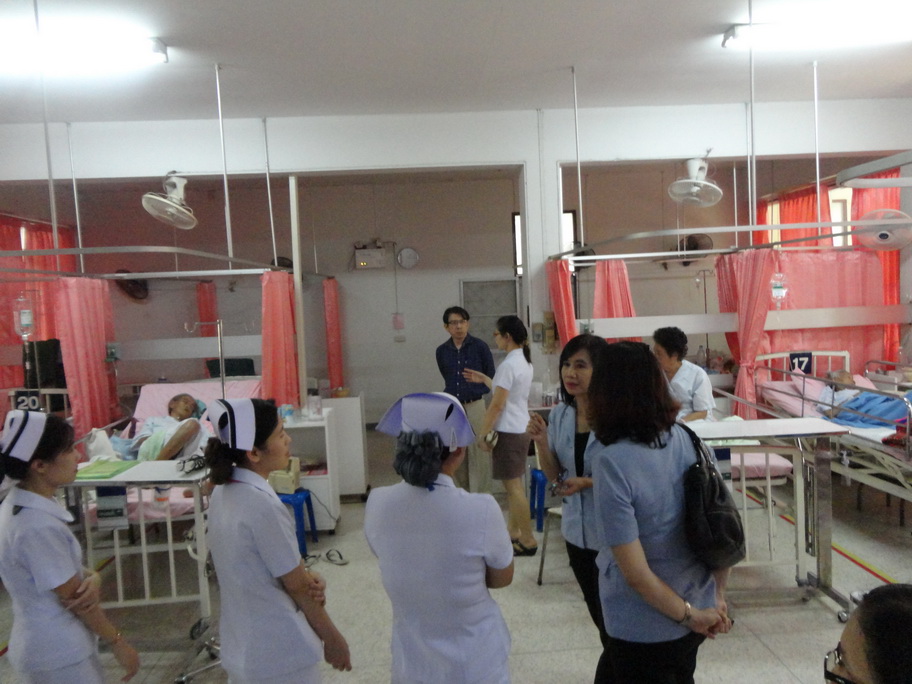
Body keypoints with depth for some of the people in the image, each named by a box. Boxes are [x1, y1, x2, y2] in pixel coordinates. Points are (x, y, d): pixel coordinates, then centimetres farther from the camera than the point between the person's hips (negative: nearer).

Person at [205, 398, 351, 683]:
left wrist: (305, 576, -10)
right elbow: (297, 586, -17)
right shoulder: (262, 505, -27)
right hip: (281, 653, -7)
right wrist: (332, 638, -4)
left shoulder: (223, 492, -2)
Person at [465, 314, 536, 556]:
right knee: (514, 483, 18)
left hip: (508, 432, -10)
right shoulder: (524, 361, 10)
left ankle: (527, 540, 5)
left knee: (513, 485, -2)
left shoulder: (508, 364, -20)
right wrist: (484, 379, 22)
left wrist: (483, 433, -12)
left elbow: (497, 404, -20)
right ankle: (514, 532, 30)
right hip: (521, 429, 10)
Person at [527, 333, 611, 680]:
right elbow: (553, 475, 6)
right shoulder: (560, 414, 0)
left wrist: (589, 482, -24)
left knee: (612, 619, 8)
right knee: (600, 618, 22)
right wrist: (541, 443, -10)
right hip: (577, 531, 6)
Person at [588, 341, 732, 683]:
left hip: (644, 627, -6)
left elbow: (636, 573, -24)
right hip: (697, 604, 6)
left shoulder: (611, 462, -27)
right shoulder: (684, 437, -9)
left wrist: (689, 615, -9)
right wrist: (718, 596, 9)